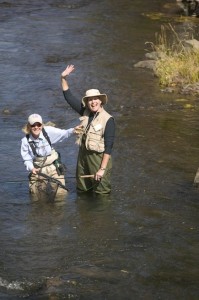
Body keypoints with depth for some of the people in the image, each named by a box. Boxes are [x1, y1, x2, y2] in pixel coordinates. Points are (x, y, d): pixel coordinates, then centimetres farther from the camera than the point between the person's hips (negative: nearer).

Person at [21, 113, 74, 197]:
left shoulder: (48, 131, -14)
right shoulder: (25, 141, -10)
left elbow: (64, 134, -25)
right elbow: (26, 159, -7)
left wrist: (73, 130, -45)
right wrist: (31, 168, -26)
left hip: (53, 168, -1)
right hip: (37, 171, 1)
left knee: (60, 193, -3)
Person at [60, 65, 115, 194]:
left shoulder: (108, 120, -16)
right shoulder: (85, 113, 3)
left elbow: (108, 147, -18)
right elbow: (69, 97, 10)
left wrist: (102, 169, -21)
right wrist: (64, 78, 2)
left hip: (99, 158, -7)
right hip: (83, 155, 7)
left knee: (101, 193, -3)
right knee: (82, 190, 18)